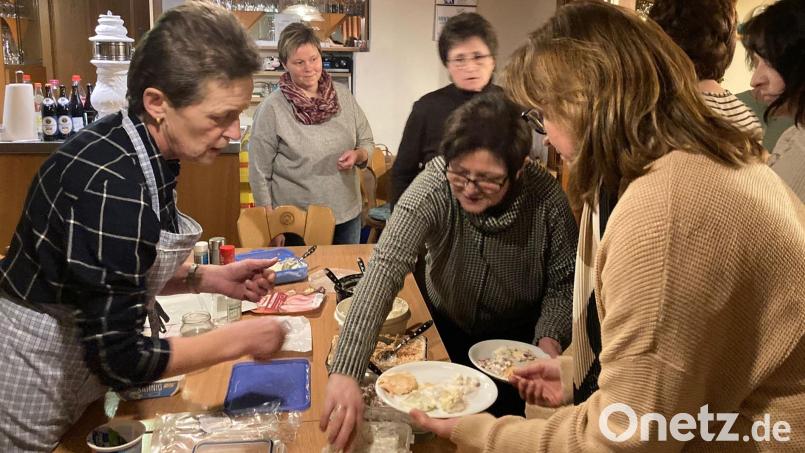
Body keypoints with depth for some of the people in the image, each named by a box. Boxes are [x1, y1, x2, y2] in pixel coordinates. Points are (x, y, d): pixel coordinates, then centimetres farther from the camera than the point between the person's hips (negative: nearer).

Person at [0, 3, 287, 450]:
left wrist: (211, 278, -5)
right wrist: (239, 339, -20)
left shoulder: (144, 150, -6)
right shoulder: (109, 185, -32)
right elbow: (119, 358, -29)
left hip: (83, 352, 8)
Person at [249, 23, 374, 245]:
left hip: (347, 216, 4)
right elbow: (259, 174, -7)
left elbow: (366, 142, 10)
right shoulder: (271, 108, -10)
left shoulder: (343, 95, 1)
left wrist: (358, 156, -13)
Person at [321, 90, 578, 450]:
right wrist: (345, 372, -48)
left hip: (519, 338, 0)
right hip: (446, 331, 0)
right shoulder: (433, 186, -27)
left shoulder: (546, 197, -23)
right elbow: (385, 269, -38)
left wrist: (551, 338, -27)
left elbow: (563, 282, -9)